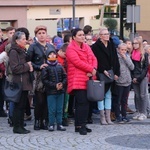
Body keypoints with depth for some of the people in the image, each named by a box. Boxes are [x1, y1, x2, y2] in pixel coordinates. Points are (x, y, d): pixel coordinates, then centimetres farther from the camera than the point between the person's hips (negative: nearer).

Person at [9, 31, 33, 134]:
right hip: (19, 83, -9)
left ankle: (21, 126, 15)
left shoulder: (22, 51, 17)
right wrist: (27, 66, -11)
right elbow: (15, 68, -18)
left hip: (25, 83, 9)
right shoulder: (13, 52, -11)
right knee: (19, 105, -5)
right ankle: (17, 127, 1)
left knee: (22, 105, 10)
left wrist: (30, 66, 6)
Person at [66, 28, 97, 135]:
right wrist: (91, 69, -14)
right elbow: (77, 62, -17)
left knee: (86, 102, 8)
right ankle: (79, 126, -9)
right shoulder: (71, 48, -6)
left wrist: (94, 69, -10)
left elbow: (93, 59, 11)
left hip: (87, 79, 8)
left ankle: (82, 124, 15)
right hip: (78, 80, -8)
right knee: (81, 102, -13)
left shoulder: (86, 47, 19)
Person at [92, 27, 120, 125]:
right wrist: (103, 70, -17)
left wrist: (116, 73, 0)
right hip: (100, 75, -5)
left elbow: (115, 60, 8)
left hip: (110, 74, 5)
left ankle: (108, 117, 12)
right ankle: (102, 117, 5)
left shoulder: (111, 46, 11)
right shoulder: (96, 46, -6)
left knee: (108, 96, 8)